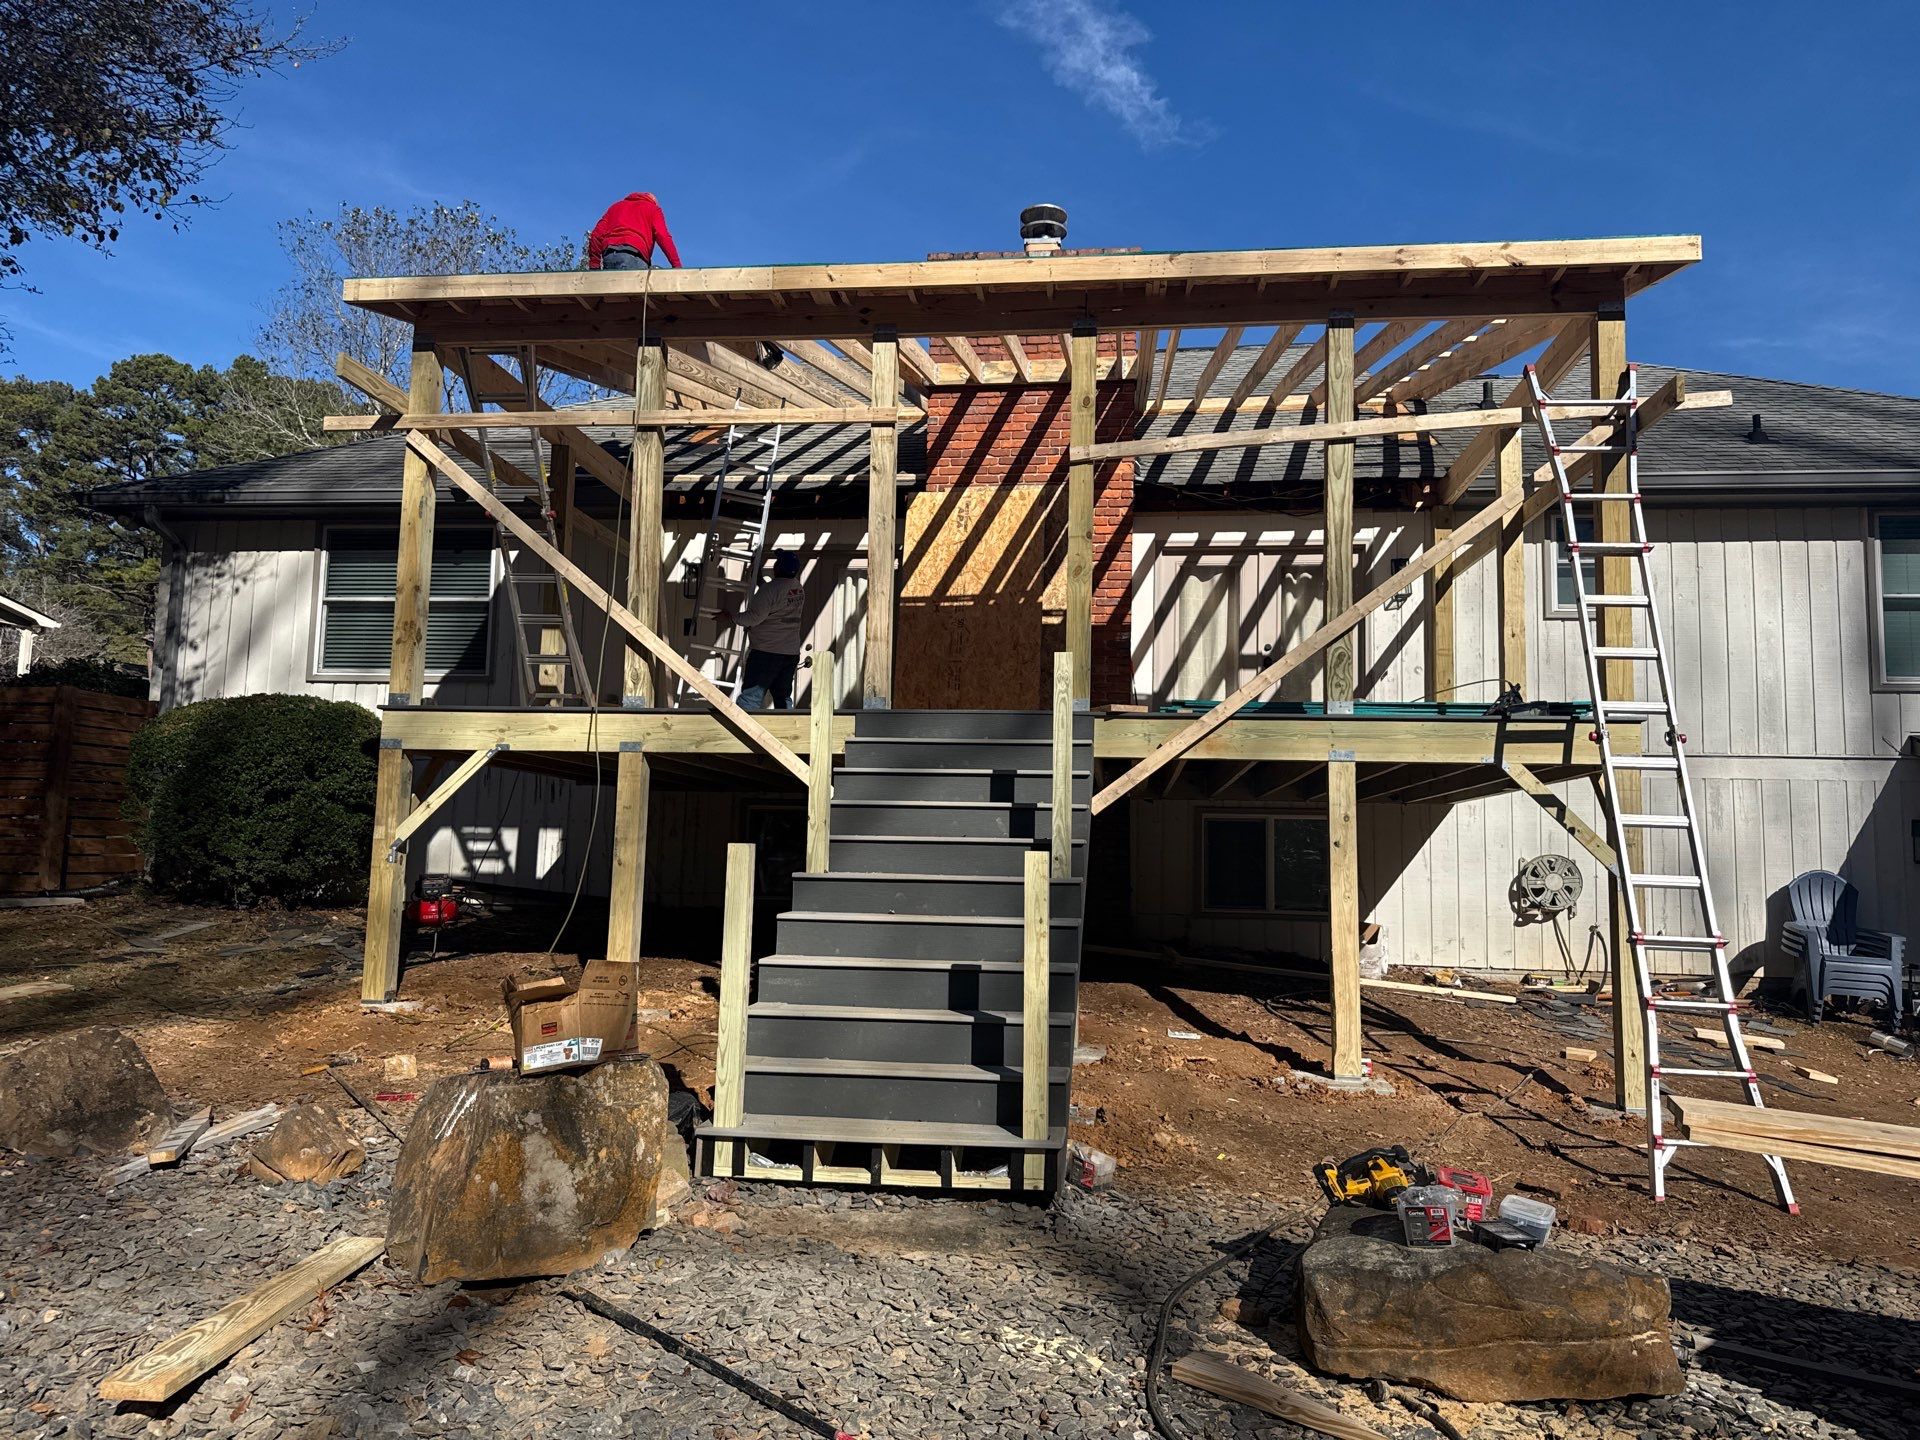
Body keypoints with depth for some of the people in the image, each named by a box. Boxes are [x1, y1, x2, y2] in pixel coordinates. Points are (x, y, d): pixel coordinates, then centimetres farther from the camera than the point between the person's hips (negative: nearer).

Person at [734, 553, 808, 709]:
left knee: (751, 697, -5)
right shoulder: (799, 589, 8)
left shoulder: (770, 589, -17)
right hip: (792, 653, 7)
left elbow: (754, 617, -19)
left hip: (767, 652, -7)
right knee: (783, 698, 12)